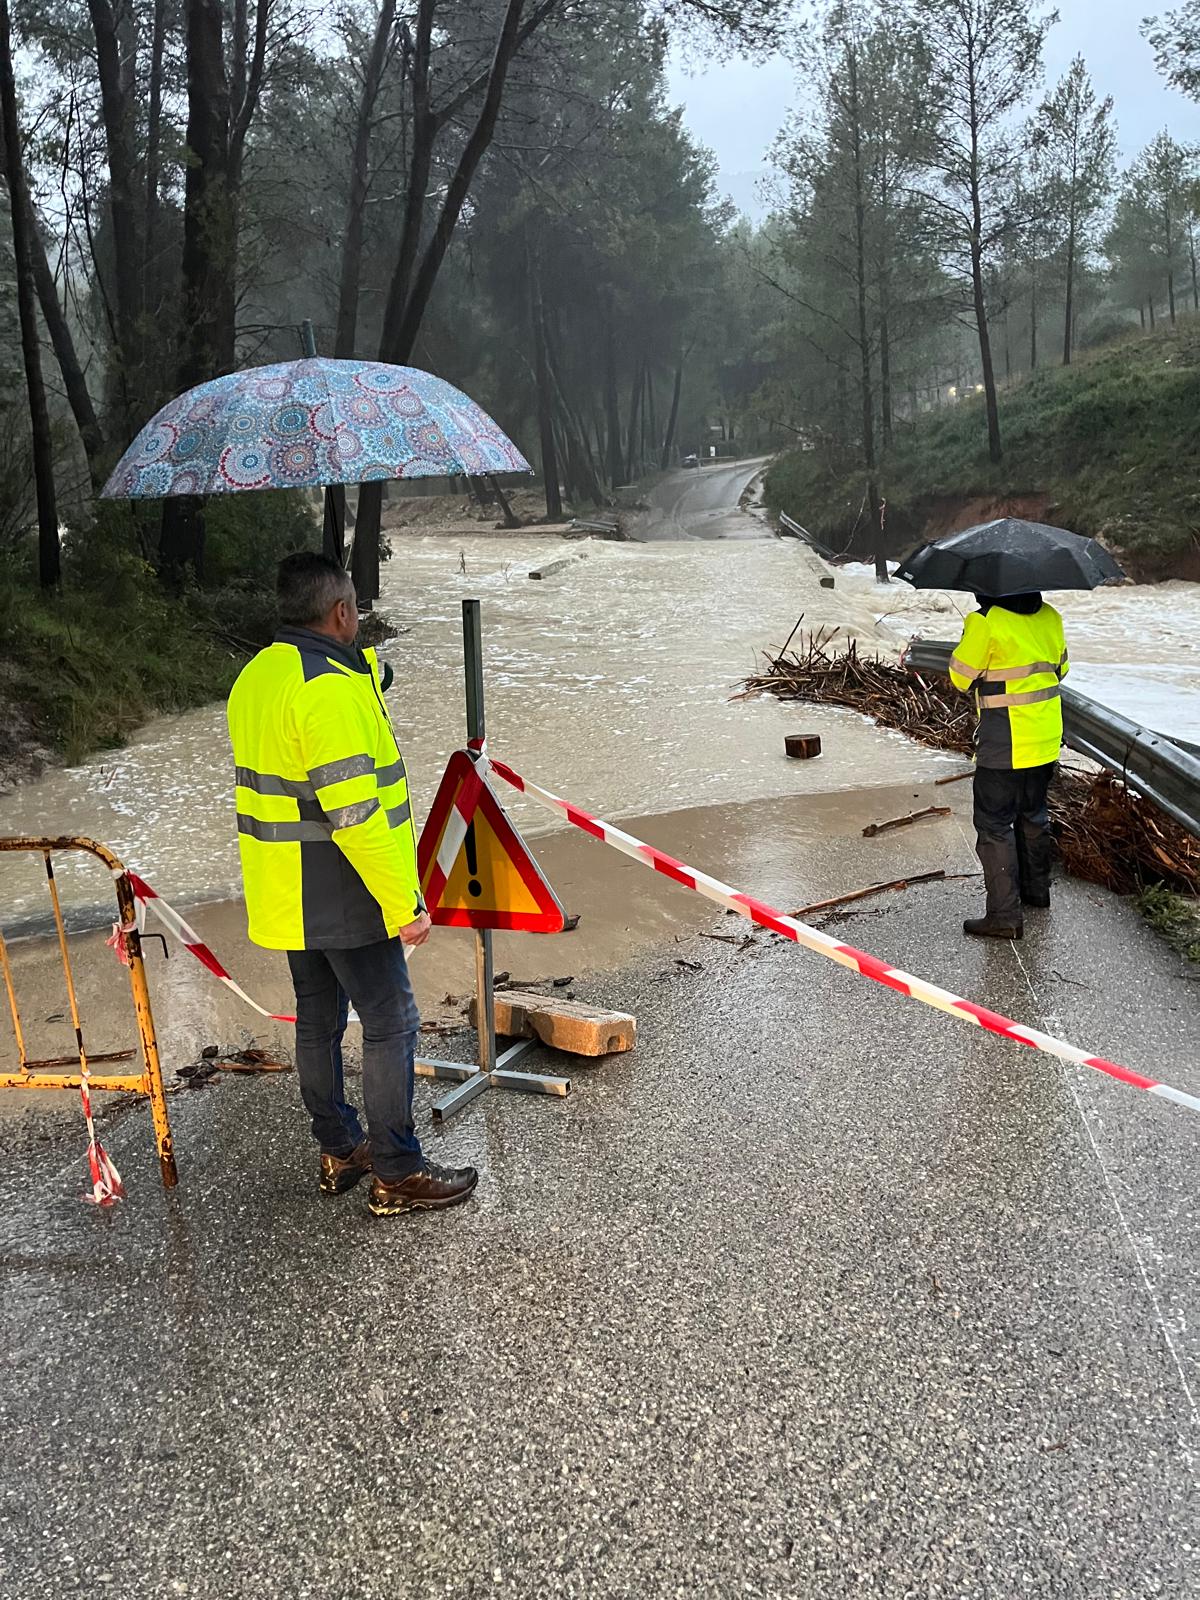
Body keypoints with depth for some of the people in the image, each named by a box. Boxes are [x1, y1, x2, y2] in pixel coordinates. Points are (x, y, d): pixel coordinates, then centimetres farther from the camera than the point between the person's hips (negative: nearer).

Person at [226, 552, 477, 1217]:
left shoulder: (255, 677, 9)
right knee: (390, 1022, 0)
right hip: (343, 898, -9)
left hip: (287, 899, 10)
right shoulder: (330, 687, -22)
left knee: (318, 1018, 17)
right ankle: (397, 1174, 8)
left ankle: (338, 1150, 30)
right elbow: (354, 812, -27)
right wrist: (403, 904, -22)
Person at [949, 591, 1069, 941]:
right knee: (1033, 814, 24)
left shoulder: (984, 622, -17)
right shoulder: (1050, 617, 5)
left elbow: (961, 677, -9)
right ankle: (1036, 888, 38)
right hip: (1047, 738, 7)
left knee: (994, 825, -1)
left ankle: (1005, 914, -3)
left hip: (1004, 744, -7)